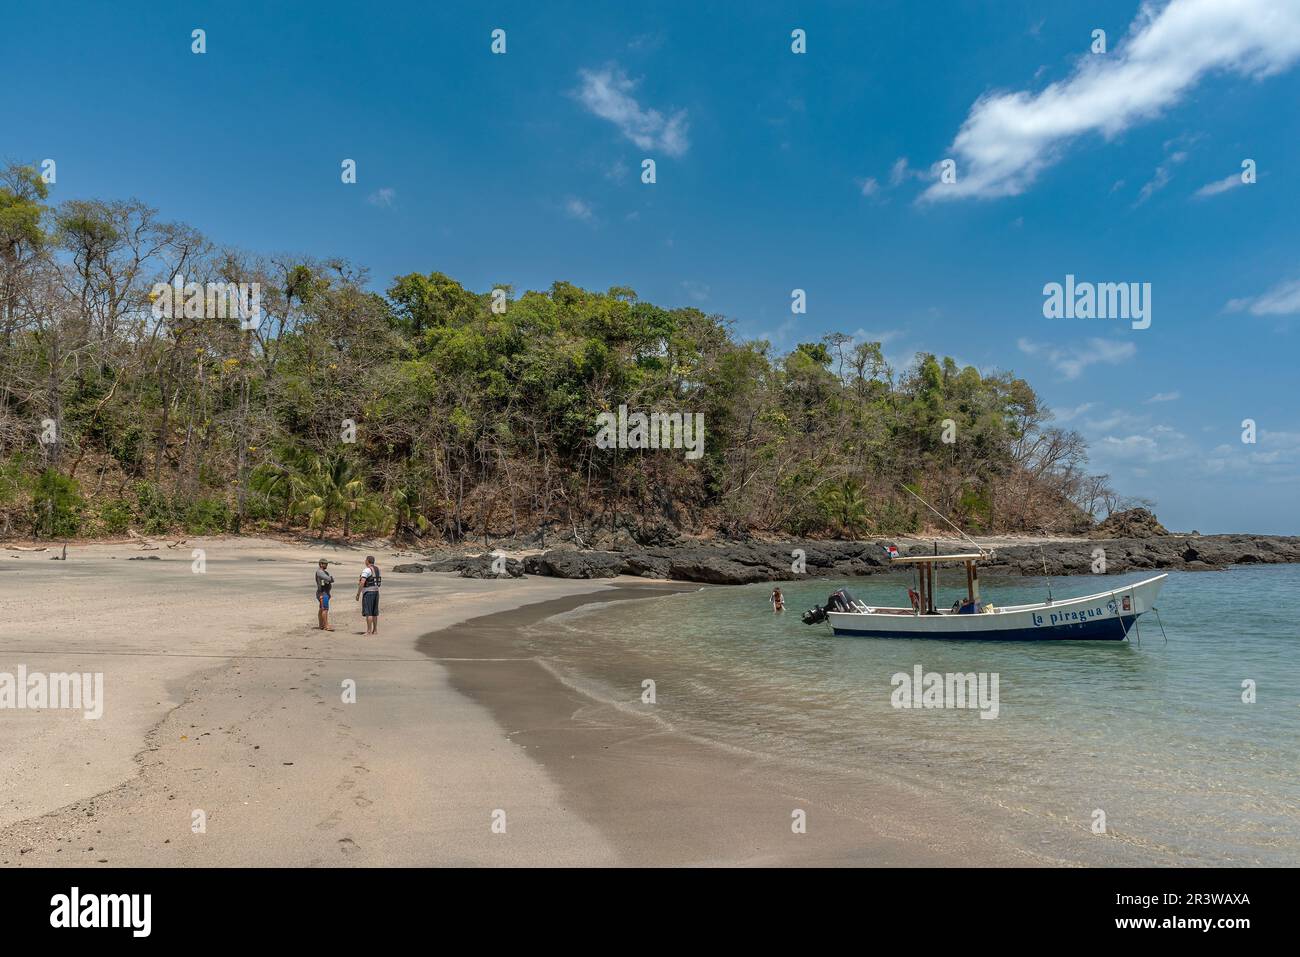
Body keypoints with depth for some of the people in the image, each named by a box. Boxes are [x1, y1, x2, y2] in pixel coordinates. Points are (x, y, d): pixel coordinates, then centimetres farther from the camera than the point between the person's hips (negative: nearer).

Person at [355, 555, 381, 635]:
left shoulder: (366, 570, -14)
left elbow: (362, 583, -22)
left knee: (368, 612, -7)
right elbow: (380, 580, 24)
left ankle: (369, 631, -8)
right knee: (374, 612, 12)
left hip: (368, 592, -9)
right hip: (376, 591, 9)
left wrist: (358, 594, -17)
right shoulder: (377, 569, 13)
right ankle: (375, 630, 15)